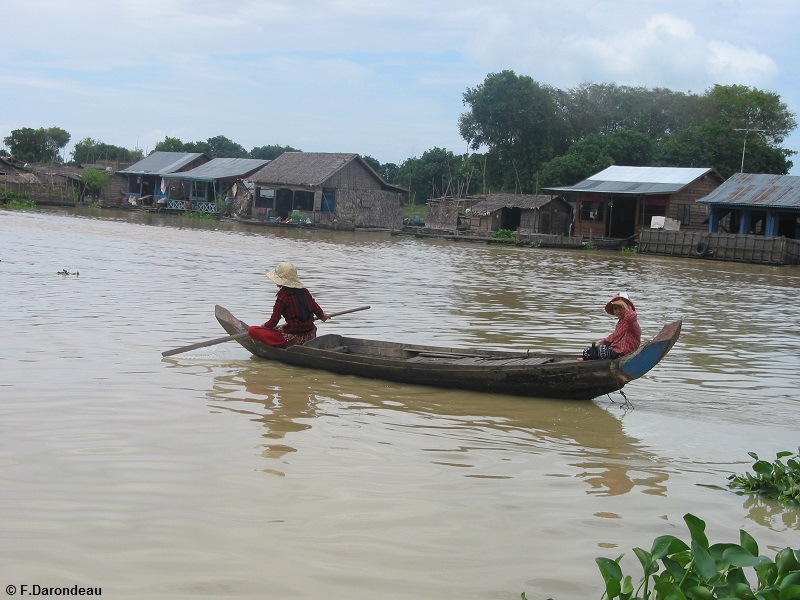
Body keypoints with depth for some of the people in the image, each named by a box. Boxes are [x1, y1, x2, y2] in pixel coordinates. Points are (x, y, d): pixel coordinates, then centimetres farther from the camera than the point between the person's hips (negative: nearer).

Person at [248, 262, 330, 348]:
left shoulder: (282, 296, -13)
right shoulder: (304, 291, 4)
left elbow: (274, 321, -10)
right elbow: (319, 313, 12)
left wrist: (263, 327, 11)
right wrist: (322, 315, 36)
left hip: (293, 339, -7)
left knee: (252, 330, -6)